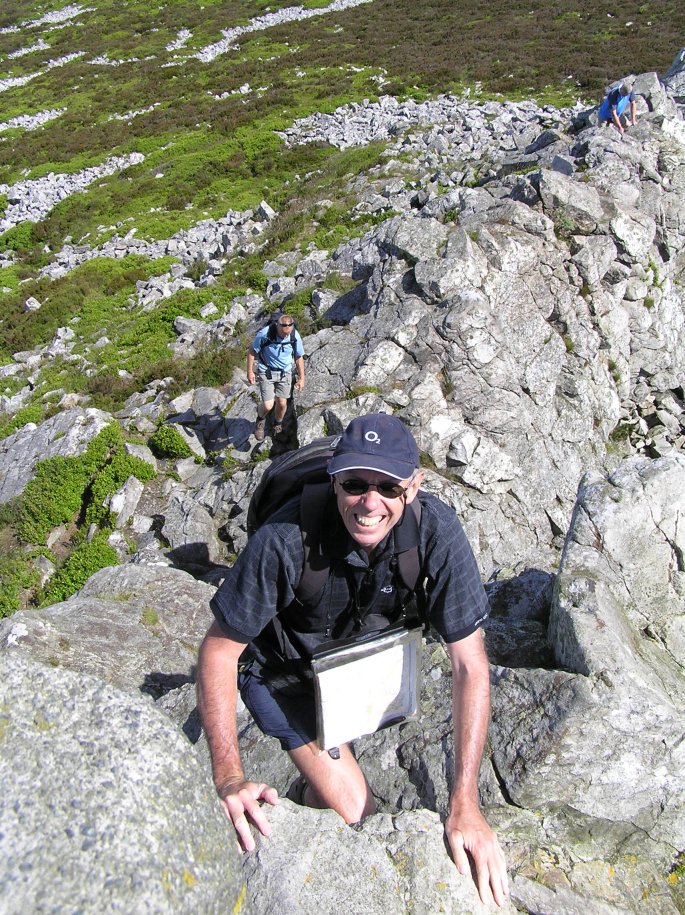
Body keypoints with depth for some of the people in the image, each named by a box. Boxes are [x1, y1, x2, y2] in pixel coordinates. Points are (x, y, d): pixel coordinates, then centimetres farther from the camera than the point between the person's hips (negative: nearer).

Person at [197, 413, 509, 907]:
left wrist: (465, 803, -29)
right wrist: (229, 777, -33)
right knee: (353, 808, -7)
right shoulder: (285, 539, -38)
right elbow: (219, 649, -25)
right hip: (281, 665, -3)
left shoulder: (436, 529, -31)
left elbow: (470, 664, -25)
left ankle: (315, 783, 56)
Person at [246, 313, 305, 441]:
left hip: (285, 372, 3)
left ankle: (278, 425, 39)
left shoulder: (295, 336, -15)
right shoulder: (264, 334, -24)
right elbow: (252, 351, -9)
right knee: (268, 405, -10)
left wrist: (301, 378, 2)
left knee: (282, 403, 7)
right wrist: (250, 372, -8)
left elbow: (299, 357, 0)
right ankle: (261, 419, 27)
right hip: (266, 372, -3)